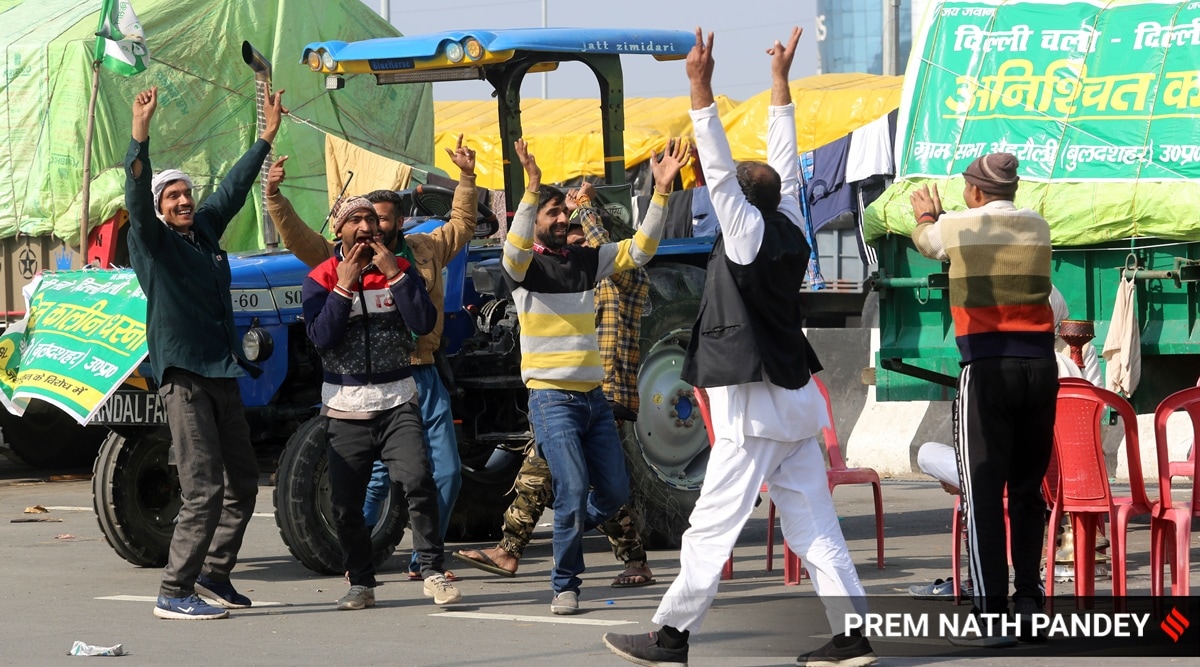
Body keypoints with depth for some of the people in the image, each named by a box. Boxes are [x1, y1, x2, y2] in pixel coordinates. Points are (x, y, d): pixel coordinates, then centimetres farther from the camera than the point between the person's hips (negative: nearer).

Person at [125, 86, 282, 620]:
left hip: (222, 375, 8)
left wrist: (267, 136, 35)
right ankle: (174, 593, -9)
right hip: (183, 376, -8)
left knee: (242, 483, 13)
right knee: (203, 487, -13)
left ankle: (213, 575, 24)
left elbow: (233, 189, 28)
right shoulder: (152, 240, -4)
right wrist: (140, 134, -33)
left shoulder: (206, 228, 14)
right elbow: (137, 196, -21)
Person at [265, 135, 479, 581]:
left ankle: (424, 561, 17)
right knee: (378, 477, -7)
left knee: (446, 473, 5)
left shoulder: (425, 250, 12)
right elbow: (297, 238, -5)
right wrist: (274, 197, -17)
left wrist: (467, 178, 19)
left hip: (424, 377, 5)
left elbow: (462, 226, 26)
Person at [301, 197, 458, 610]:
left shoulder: (400, 269, 6)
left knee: (417, 480, -18)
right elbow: (321, 336, -12)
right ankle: (361, 583, 14)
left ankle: (432, 572, -11)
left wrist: (394, 275, -13)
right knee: (344, 502, 0)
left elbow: (424, 323, -8)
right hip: (345, 408, 0)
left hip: (396, 402, 0)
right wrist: (344, 285, -15)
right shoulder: (321, 279, 2)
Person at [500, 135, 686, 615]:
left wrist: (662, 190, -7)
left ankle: (567, 532, 35)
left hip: (593, 396, 6)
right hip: (551, 397, -6)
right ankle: (565, 586, -4)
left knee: (615, 492, 6)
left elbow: (639, 250, 5)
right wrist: (532, 189, -40)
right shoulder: (523, 265, -3)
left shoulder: (588, 260, 12)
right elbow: (514, 249, -26)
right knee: (574, 489, -16)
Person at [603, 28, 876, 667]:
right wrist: (780, 78, 20)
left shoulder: (748, 232, -11)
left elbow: (720, 169, -17)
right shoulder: (790, 232, 5)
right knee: (812, 526, 7)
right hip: (797, 400, 7)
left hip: (752, 407, -7)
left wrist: (701, 88, -20)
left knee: (712, 525, -3)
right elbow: (783, 161, 15)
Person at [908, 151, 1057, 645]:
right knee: (1028, 490, 13)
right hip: (1040, 365, 4)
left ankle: (991, 617, -9)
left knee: (983, 492, -4)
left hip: (987, 368, -4)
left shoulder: (957, 226, 1)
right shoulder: (1038, 227, 10)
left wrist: (926, 215, 47)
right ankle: (1029, 604, 13)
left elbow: (926, 243, 23)